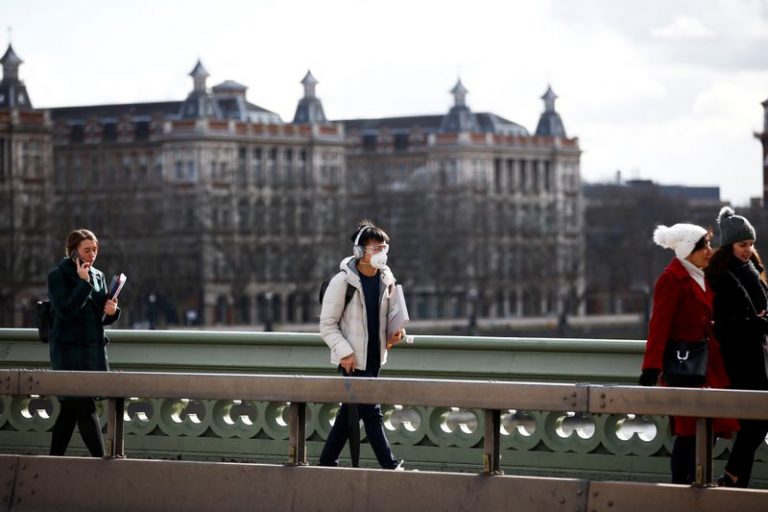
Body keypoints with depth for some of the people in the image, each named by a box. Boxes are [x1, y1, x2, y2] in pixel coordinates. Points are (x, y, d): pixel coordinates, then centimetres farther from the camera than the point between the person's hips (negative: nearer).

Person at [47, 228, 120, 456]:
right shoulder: (58, 276, -6)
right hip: (70, 350, -7)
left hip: (94, 348, 7)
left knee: (70, 408, 10)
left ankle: (55, 458, 17)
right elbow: (66, 310, -17)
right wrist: (83, 282, -19)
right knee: (85, 407, -11)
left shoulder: (98, 276, 13)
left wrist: (112, 311, -4)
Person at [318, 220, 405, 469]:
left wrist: (396, 332, 0)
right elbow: (327, 324, -8)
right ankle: (391, 466, -10)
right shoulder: (342, 282, -11)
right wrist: (344, 352, -17)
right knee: (371, 412, -9)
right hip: (353, 360, -7)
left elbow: (392, 313, 21)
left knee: (351, 411, 13)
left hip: (375, 357, 7)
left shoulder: (386, 279, 7)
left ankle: (327, 462, 23)